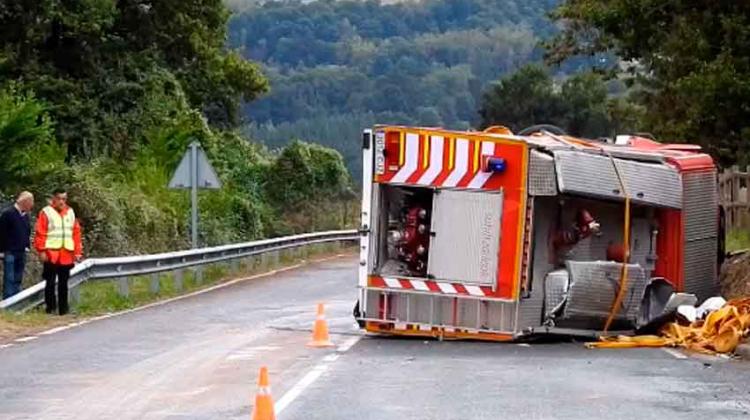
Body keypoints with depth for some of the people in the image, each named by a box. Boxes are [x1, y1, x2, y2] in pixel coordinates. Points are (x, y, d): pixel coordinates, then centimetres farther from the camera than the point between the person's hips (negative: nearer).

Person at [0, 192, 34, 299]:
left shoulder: (25, 215, 11)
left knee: (18, 280, 10)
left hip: (21, 253, 7)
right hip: (10, 253, -7)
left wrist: (26, 246, 10)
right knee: (9, 279, -6)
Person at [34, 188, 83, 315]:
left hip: (67, 255, 4)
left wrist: (78, 252, 7)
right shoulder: (46, 212, -1)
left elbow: (76, 233, 13)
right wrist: (42, 251, -14)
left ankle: (63, 308, 13)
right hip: (51, 253, -4)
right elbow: (40, 233, -6)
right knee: (50, 282, -1)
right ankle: (50, 307, 5)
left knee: (64, 283, 8)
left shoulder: (70, 213, 13)